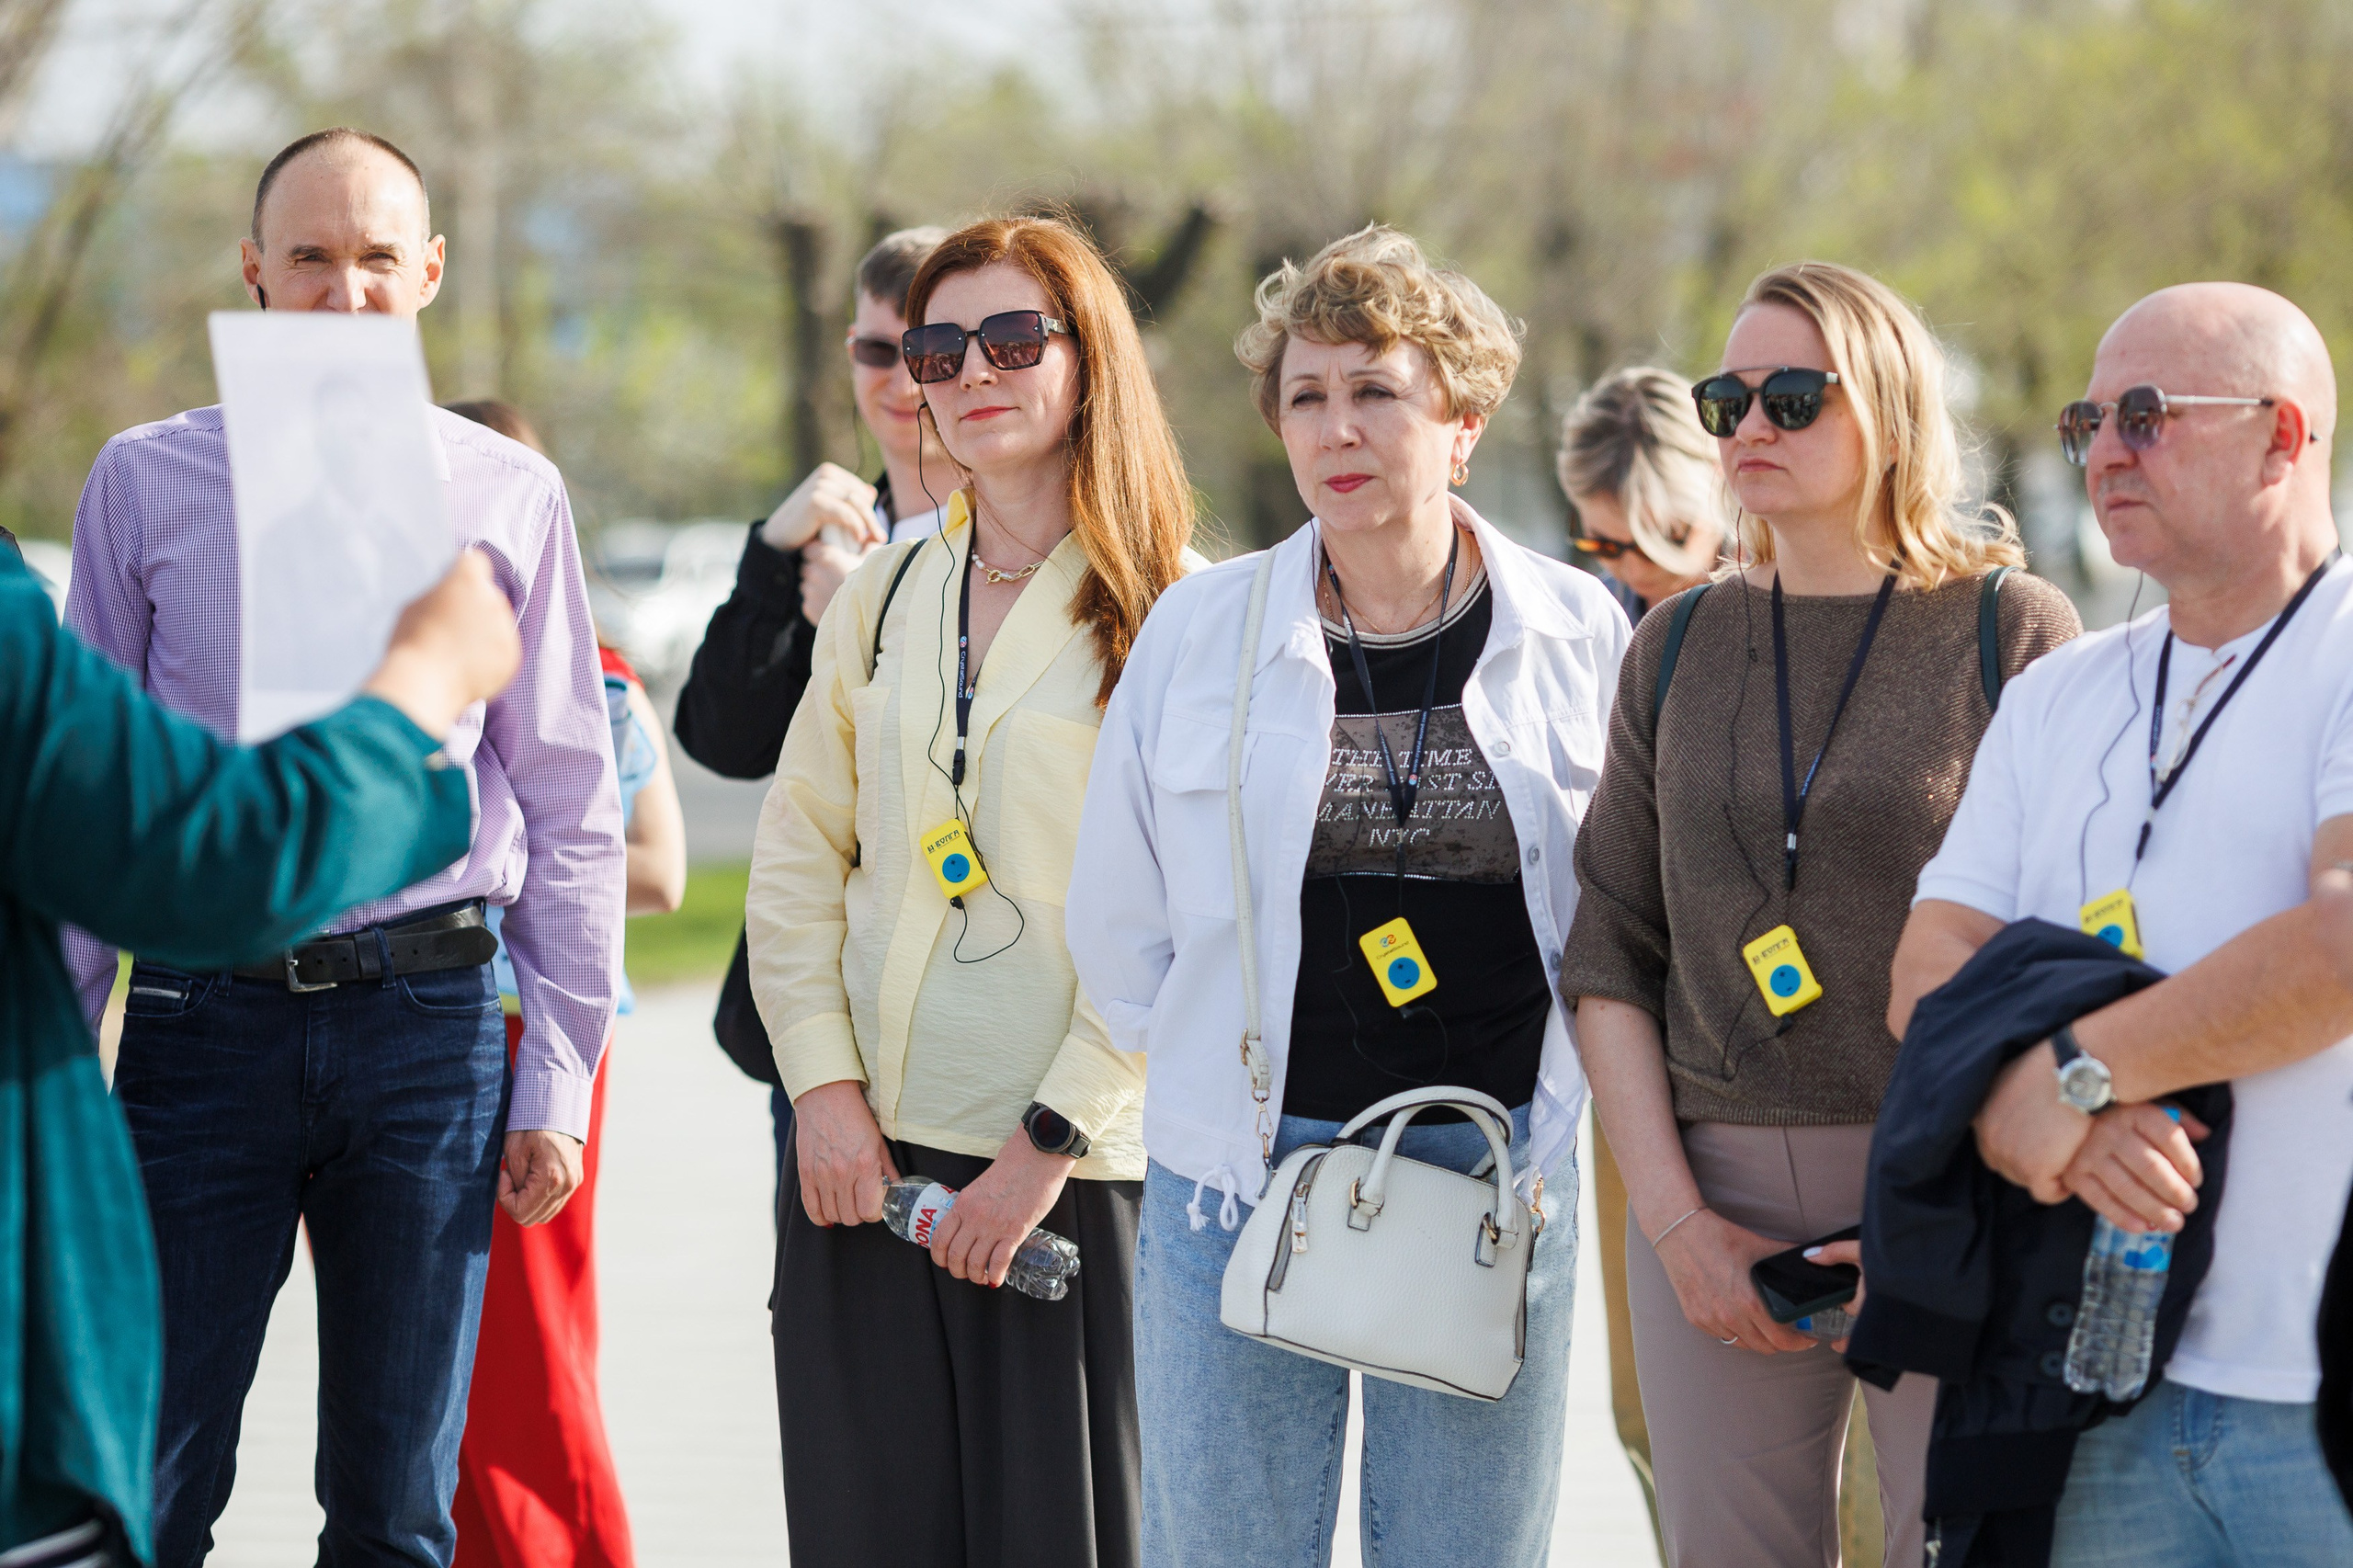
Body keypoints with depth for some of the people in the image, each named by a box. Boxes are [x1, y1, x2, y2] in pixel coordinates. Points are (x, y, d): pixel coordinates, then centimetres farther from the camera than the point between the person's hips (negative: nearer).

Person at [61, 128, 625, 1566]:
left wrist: (557, 1082, 3)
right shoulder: (148, 482, 6)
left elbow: (571, 811, 7)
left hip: (428, 1021, 0)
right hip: (206, 1012, 0)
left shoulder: (507, 498, 5)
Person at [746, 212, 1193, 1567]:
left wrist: (1050, 1143, -14)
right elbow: (797, 856, 12)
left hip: (1074, 1165, -4)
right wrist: (823, 1084, -1)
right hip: (861, 1148, 4)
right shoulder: (885, 594, 12)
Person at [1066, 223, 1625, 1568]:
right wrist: (1218, 1068, 9)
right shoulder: (1200, 628, 2)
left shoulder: (1580, 634, 2)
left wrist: (1544, 1102, 8)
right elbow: (1119, 919, 11)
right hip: (1242, 1168, 0)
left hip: (1498, 1167, 0)